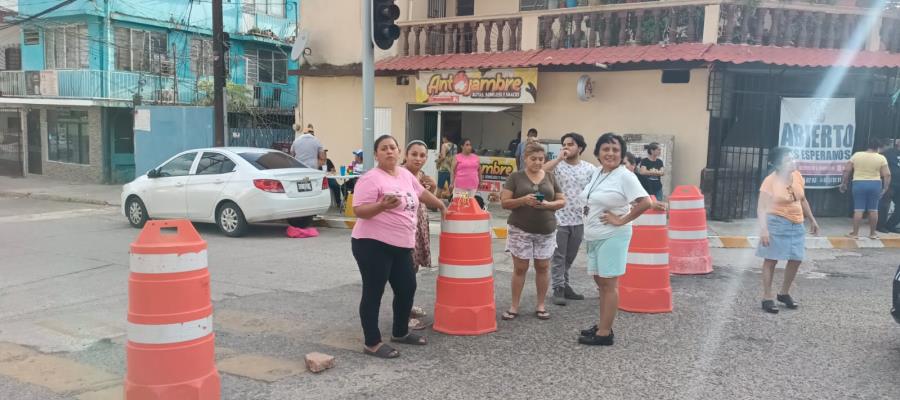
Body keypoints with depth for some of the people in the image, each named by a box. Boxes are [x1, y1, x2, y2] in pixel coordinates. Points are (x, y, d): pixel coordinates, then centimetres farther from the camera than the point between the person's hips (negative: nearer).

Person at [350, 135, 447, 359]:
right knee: (373, 293, 0)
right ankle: (372, 343, 9)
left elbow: (422, 193, 29)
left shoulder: (405, 174, 13)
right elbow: (358, 210, -17)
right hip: (373, 244, -8)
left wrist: (441, 206, 39)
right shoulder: (371, 179, -12)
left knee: (407, 288, 16)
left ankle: (400, 333, 34)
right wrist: (382, 206, -31)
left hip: (401, 246, 9)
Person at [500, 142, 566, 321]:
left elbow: (562, 201, 8)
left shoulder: (550, 177, 7)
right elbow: (504, 202, -5)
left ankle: (541, 305, 20)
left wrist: (548, 204, -13)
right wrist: (523, 200, -21)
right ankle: (514, 306, 12)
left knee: (543, 267, 8)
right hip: (520, 230, -2)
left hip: (546, 230, 3)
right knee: (520, 268, 2)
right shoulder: (515, 177, -1)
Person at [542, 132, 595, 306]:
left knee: (570, 256, 14)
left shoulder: (590, 169, 4)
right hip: (559, 219, -3)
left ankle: (564, 285, 27)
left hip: (579, 220, 3)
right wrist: (559, 158, -21)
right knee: (558, 256, 1)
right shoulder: (557, 165, -5)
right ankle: (558, 289, 7)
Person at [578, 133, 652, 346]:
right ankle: (602, 326, 24)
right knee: (600, 282, 14)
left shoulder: (625, 176, -14)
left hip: (612, 236, -8)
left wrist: (622, 220, -17)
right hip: (593, 236, 8)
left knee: (609, 283, -4)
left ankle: (605, 333, 0)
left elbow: (645, 202, -21)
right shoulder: (597, 173, 11)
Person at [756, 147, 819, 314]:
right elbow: (761, 208, -18)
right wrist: (763, 229, -27)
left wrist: (812, 220, 18)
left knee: (796, 259, 10)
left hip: (796, 225, 7)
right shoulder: (770, 181, -17)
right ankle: (767, 297, 7)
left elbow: (803, 200, 16)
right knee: (771, 259, -1)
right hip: (777, 224, -7)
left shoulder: (797, 176, 2)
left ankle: (784, 293, 27)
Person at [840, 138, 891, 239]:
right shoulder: (881, 158, -2)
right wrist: (885, 188, 0)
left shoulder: (856, 155, 0)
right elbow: (887, 174, -7)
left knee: (858, 209, 2)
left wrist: (844, 183, 7)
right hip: (875, 184, 0)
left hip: (859, 184, 0)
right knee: (873, 210, 8)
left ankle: (855, 233, 4)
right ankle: (872, 233, 15)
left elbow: (846, 170, -1)